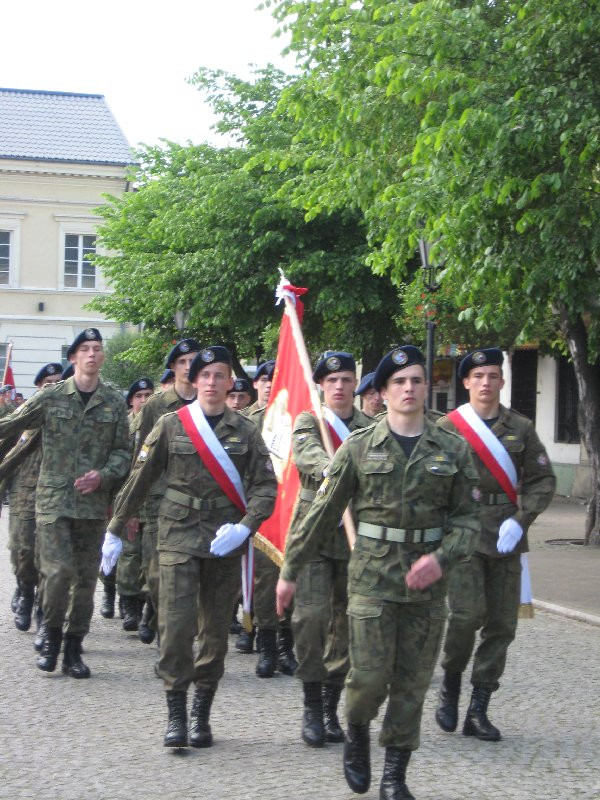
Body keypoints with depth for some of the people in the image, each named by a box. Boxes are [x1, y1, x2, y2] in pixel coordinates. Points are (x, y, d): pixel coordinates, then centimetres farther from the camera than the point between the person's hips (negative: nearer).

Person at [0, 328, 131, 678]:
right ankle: (53, 635, 10)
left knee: (86, 577, 5)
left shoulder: (115, 402, 6)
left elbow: (123, 450, 8)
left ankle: (74, 648, 17)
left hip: (93, 502, 2)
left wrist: (103, 476, -9)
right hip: (54, 500, -2)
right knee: (59, 571, -14)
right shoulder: (51, 397, 1)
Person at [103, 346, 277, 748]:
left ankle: (202, 714, 16)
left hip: (225, 541, 1)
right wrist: (114, 529, 8)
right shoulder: (171, 425, 3)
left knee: (215, 628, 5)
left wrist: (244, 527, -13)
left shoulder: (246, 431, 5)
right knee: (177, 622, -11)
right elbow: (140, 480, 7)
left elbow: (266, 486, 3)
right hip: (179, 537, -1)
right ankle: (176, 712, -1)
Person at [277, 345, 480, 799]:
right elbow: (323, 513, 4)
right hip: (373, 575, -2)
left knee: (413, 682, 5)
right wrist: (291, 570, 5)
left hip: (428, 580, 2)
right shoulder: (359, 447, 1)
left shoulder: (453, 449, 4)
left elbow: (468, 517, 4)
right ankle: (357, 733, 26)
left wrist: (442, 558, -14)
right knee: (370, 675, -7)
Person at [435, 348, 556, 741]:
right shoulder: (448, 427, 2)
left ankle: (478, 711, 11)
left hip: (506, 535, 3)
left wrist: (520, 521, -6)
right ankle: (451, 685, 10)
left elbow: (543, 480, 7)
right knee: (468, 613, -17)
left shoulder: (521, 427, 9)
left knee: (502, 623, 2)